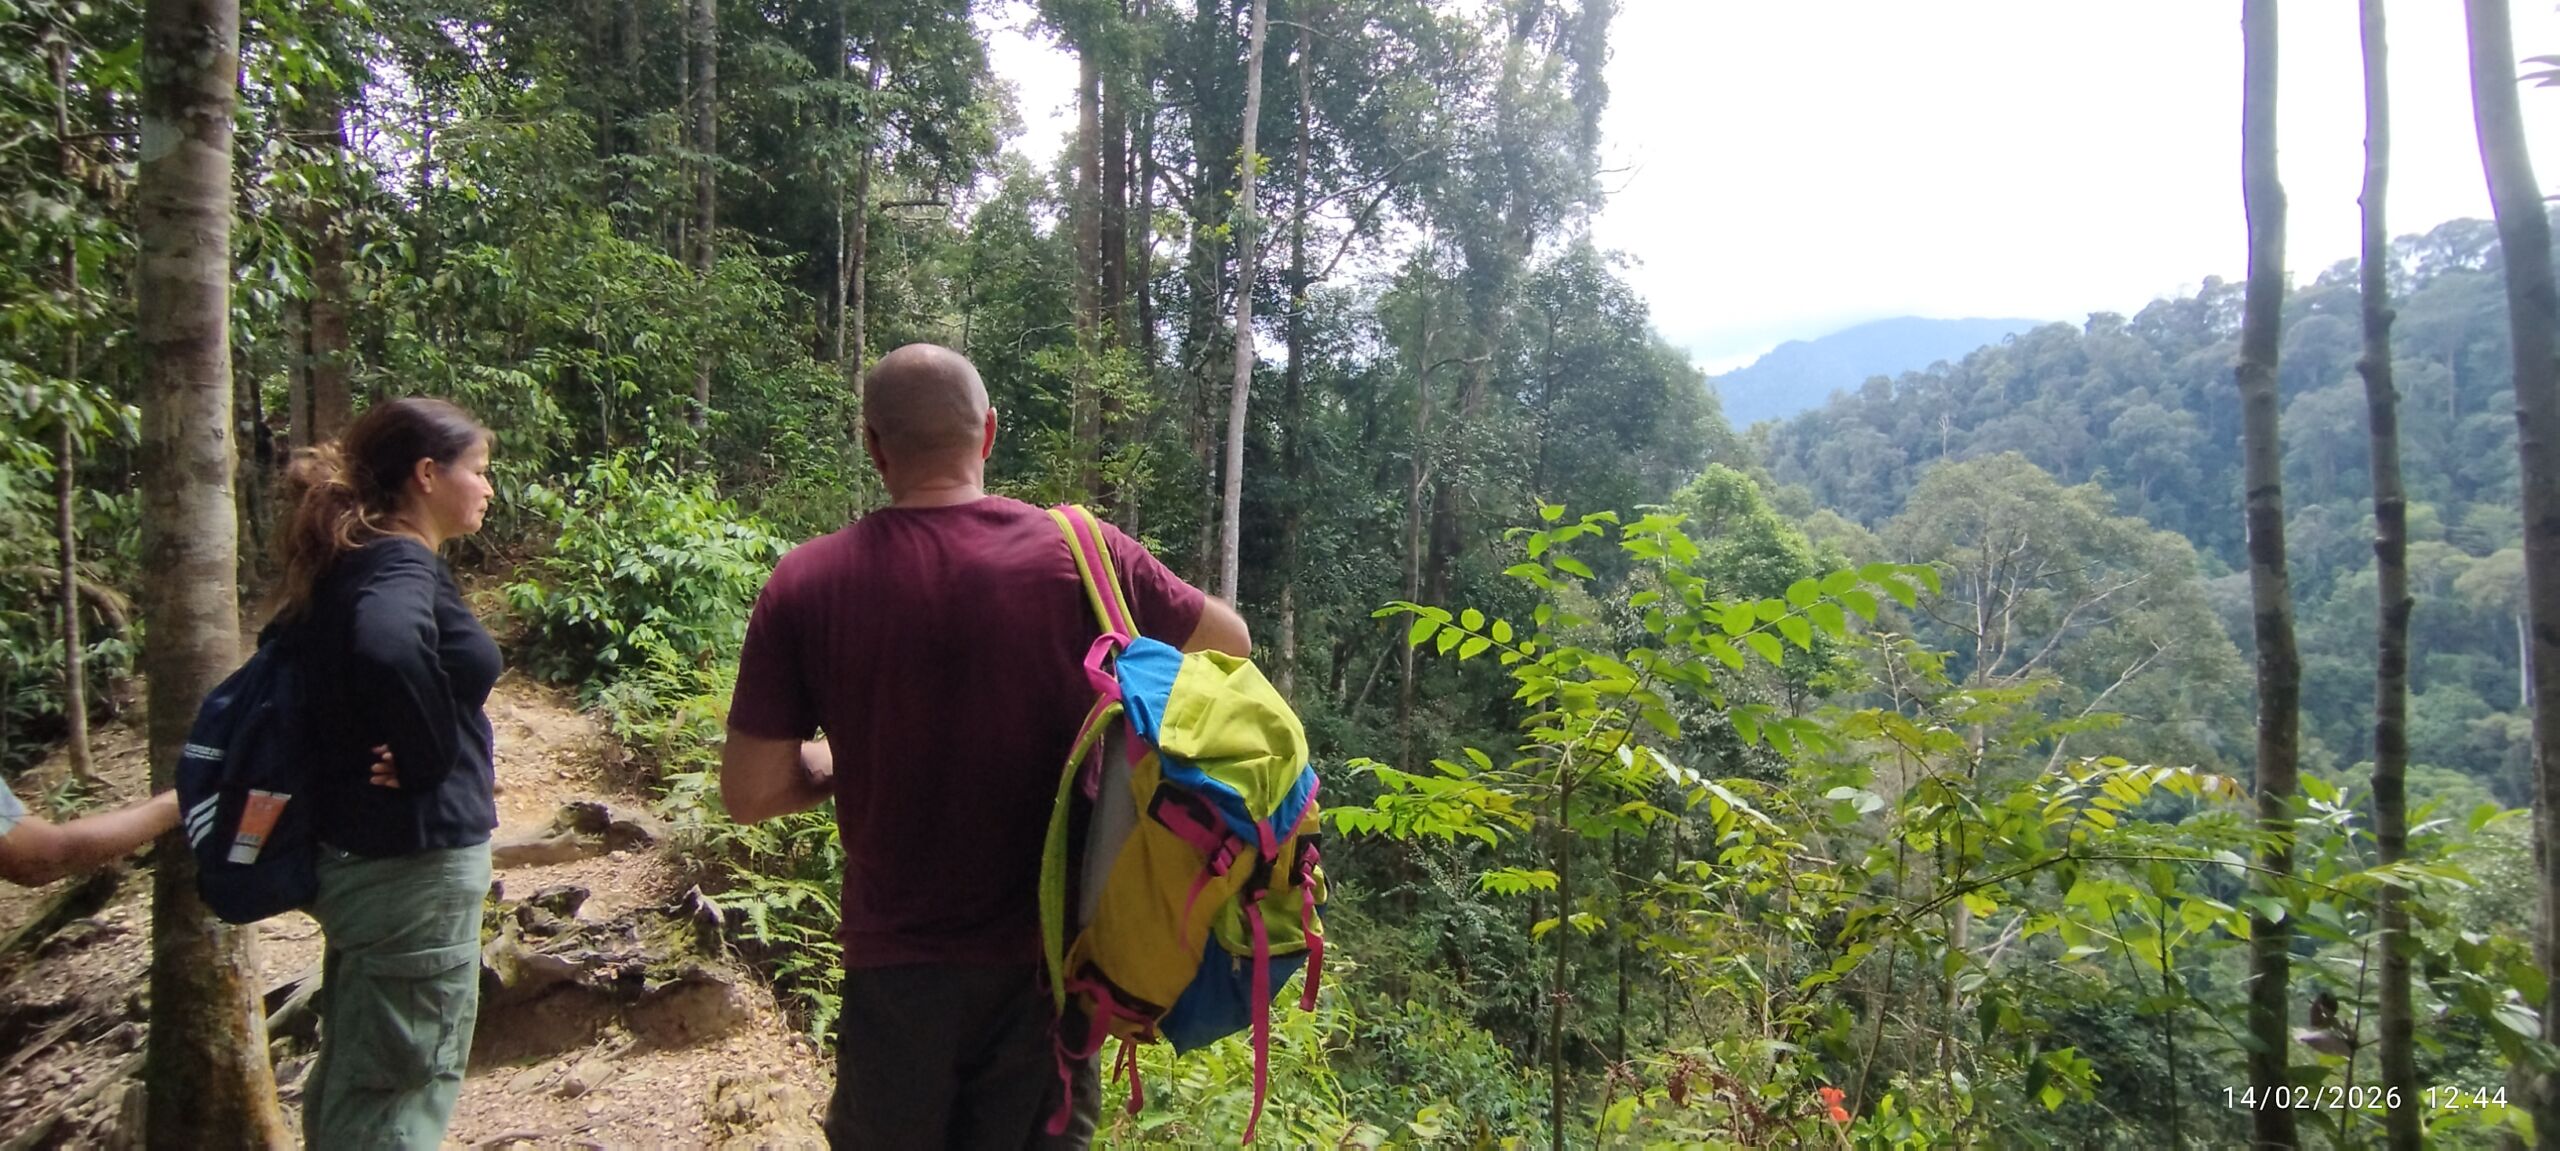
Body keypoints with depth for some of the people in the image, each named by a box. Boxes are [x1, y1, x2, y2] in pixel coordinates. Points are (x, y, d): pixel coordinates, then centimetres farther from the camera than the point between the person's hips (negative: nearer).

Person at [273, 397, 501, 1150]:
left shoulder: (351, 566, 8)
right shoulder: (403, 568, -19)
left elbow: (299, 649, 23)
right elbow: (386, 651, -41)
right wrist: (432, 761, -25)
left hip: (356, 852, 9)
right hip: (413, 861, -9)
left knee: (352, 1078, 23)